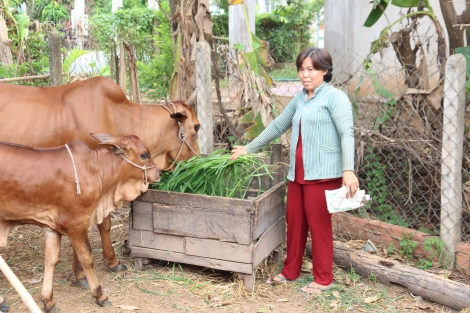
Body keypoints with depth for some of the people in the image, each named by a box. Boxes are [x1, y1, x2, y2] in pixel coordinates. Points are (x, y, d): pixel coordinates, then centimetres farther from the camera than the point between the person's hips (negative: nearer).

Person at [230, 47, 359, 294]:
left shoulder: (335, 97, -5)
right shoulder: (299, 99, 16)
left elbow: (347, 133, -14)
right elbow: (278, 126, 25)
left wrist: (348, 169, -26)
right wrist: (249, 148, 26)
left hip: (323, 173, -7)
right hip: (297, 172, 7)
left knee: (319, 225, 0)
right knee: (294, 222, 13)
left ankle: (323, 279, 14)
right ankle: (290, 272, 28)